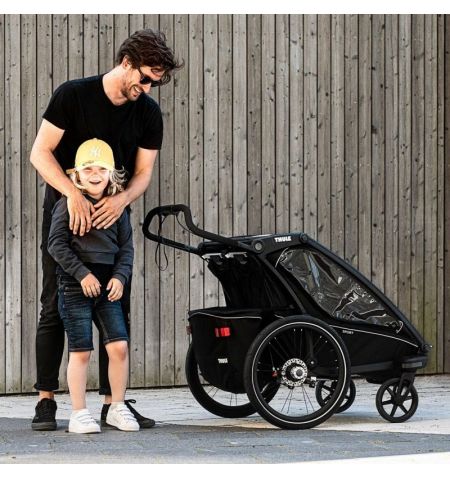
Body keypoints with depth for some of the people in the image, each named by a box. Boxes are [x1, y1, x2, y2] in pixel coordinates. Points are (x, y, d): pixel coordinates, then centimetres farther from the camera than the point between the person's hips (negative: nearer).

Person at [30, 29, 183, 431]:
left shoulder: (148, 113, 0)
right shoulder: (74, 95, -12)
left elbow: (143, 172, 1)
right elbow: (40, 152, -14)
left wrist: (122, 198, -21)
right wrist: (73, 193, -28)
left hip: (112, 216, 4)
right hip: (64, 212, -4)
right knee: (55, 308, -3)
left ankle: (113, 403, 4)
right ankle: (46, 401, 1)